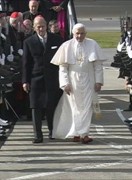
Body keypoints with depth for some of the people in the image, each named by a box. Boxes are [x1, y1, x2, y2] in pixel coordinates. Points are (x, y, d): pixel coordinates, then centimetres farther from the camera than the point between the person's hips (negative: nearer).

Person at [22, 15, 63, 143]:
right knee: (36, 108, -2)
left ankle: (52, 131, 23)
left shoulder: (56, 40, 4)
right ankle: (38, 134, 2)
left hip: (53, 79, 0)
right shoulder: (29, 42, 2)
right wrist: (25, 81, -1)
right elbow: (26, 63, 4)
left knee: (52, 107, 5)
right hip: (36, 79, 0)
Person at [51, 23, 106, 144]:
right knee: (75, 108, 3)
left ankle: (83, 134, -3)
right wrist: (65, 83, -9)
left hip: (88, 81, 0)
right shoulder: (66, 46, -2)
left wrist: (98, 81, -4)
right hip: (73, 82, 0)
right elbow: (62, 67, -1)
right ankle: (77, 134, 7)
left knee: (86, 108, -4)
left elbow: (98, 65, 2)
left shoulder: (92, 45, -1)